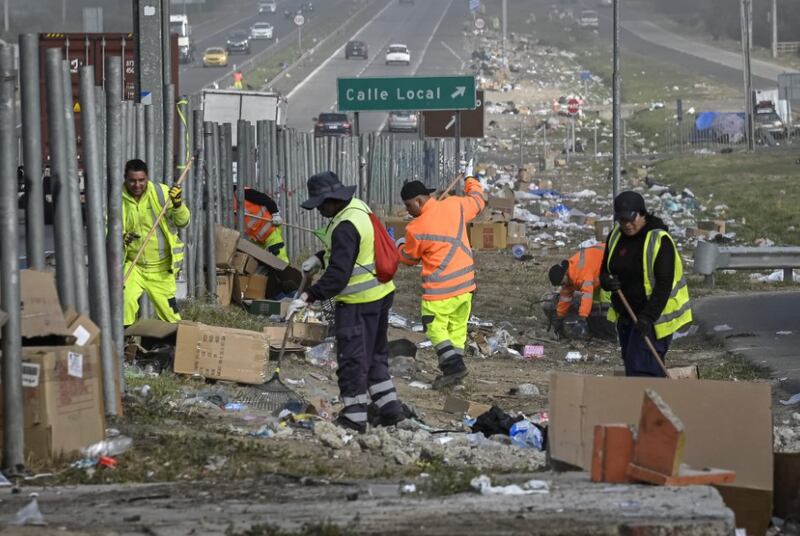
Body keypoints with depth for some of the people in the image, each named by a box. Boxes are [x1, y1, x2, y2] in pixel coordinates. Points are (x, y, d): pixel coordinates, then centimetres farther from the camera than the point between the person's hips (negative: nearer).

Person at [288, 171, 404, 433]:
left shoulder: (345, 227, -24)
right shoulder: (359, 208, 8)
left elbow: (338, 274, -29)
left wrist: (308, 297, -29)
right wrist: (319, 258, 10)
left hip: (358, 303, -10)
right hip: (381, 293, 10)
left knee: (352, 360, -2)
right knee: (375, 354, 20)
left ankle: (354, 418, 2)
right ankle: (389, 407, 24)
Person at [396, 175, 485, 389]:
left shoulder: (416, 229, -13)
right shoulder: (454, 206, -1)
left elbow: (409, 258, 5)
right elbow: (477, 201, 21)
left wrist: (401, 245, 28)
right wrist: (471, 181, 40)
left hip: (440, 289, -6)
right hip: (465, 283, 6)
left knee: (436, 328, 2)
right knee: (457, 327, 13)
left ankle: (453, 364, -13)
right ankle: (454, 368, 13)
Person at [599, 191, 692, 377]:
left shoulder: (660, 240, -17)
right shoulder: (616, 236, 4)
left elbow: (664, 285, -20)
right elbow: (605, 269, 13)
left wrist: (648, 317, -29)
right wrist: (606, 281, -12)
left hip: (653, 319, -8)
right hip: (625, 317, 8)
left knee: (641, 371, -16)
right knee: (631, 369, 12)